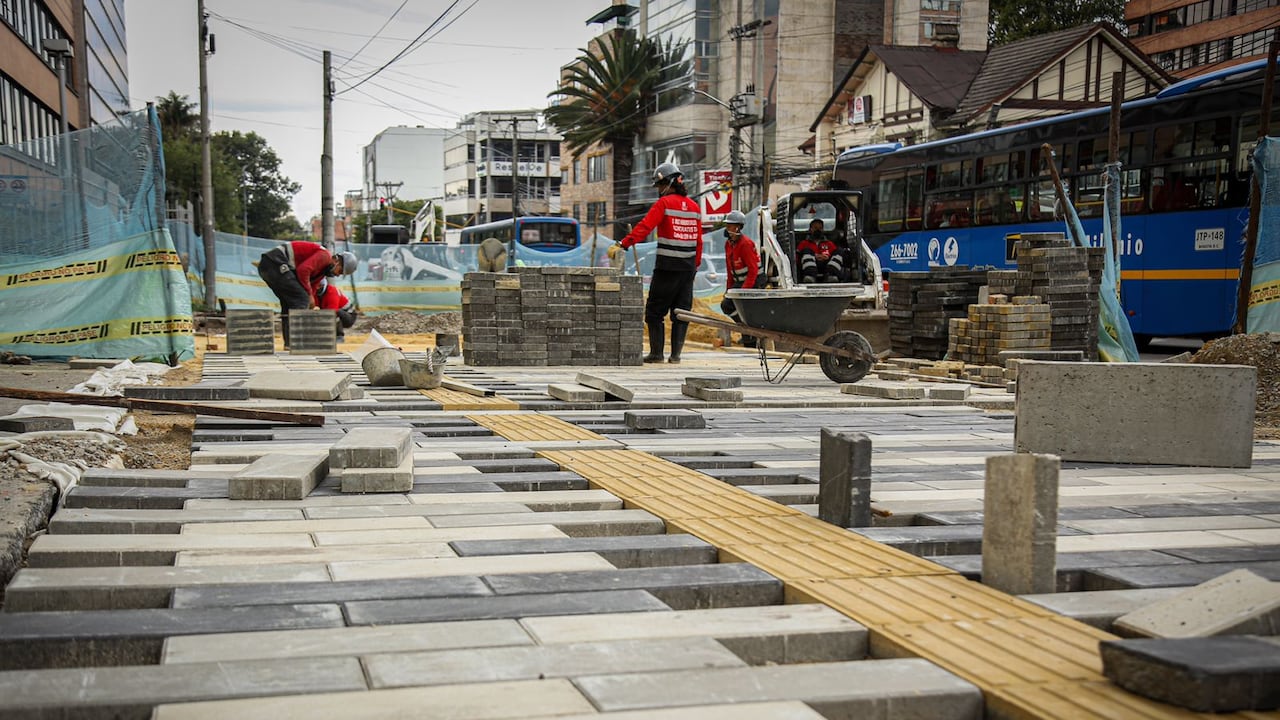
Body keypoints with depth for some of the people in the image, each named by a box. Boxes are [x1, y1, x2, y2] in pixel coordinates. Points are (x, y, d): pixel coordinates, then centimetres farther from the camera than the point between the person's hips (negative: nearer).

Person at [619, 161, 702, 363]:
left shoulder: (664, 203, -7)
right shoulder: (694, 207, 12)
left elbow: (645, 227, -18)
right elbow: (698, 241, 14)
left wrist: (624, 244, -23)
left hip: (667, 266, -6)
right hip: (688, 267, 6)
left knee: (655, 311, 3)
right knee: (681, 312, 10)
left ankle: (656, 352, 1)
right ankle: (675, 354, 8)